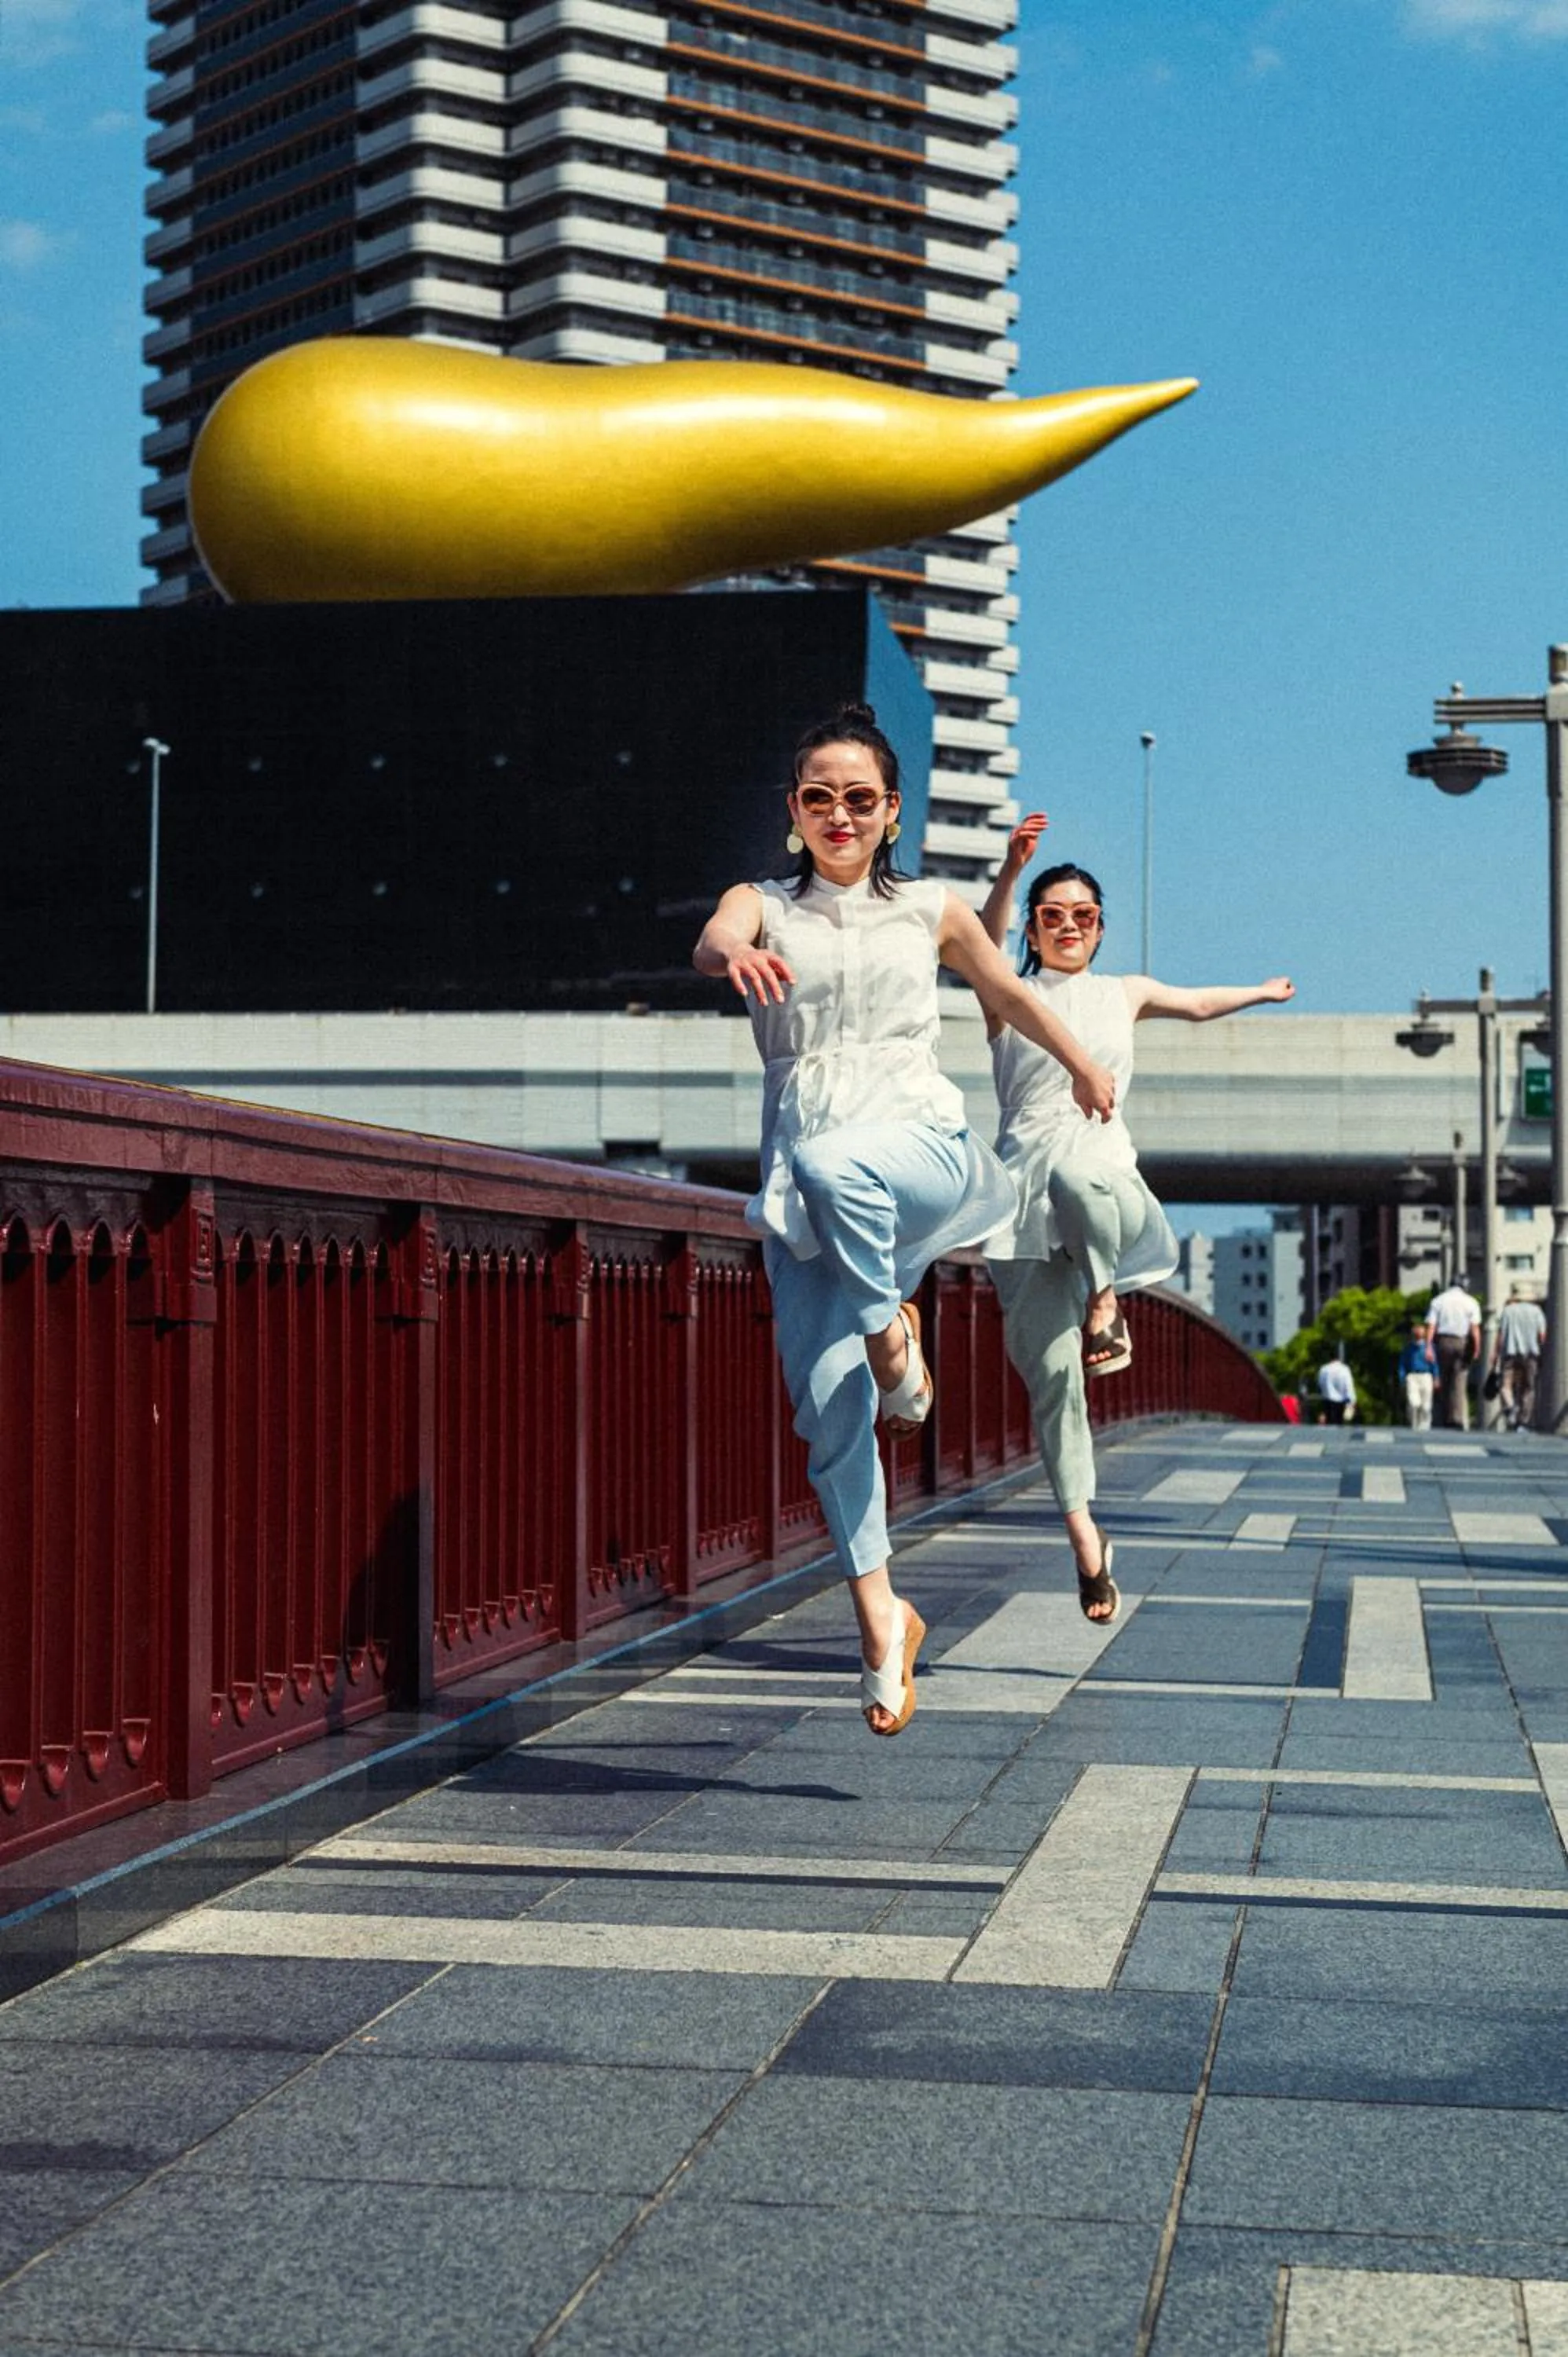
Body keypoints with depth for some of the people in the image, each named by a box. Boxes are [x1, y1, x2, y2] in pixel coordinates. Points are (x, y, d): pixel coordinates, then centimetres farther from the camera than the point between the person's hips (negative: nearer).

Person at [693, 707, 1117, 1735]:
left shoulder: (931, 912, 11)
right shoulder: (763, 906, 8)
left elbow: (1008, 991, 28)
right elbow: (711, 943, -16)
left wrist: (1083, 1064, 30)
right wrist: (737, 953, -39)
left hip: (921, 1150, -1)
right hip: (804, 1182, 1)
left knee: (835, 1159, -38)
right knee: (827, 1402, -7)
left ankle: (893, 1332, -13)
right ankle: (881, 1611, 6)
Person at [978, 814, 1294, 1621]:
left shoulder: (1125, 994, 20)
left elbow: (1197, 1004, 40)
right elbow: (984, 939, -12)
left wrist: (1263, 991, 53)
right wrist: (1012, 867, -29)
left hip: (1103, 1164, 1)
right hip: (1025, 1182, -1)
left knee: (1080, 1179, -41)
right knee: (1050, 1372, -7)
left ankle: (1105, 1300, -17)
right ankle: (1084, 1535, 0)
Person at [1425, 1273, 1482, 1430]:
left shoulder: (1437, 1301, 7)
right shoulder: (1471, 1302, 4)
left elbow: (1431, 1326, -3)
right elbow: (1475, 1328, -6)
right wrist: (1477, 1348, -6)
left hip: (1443, 1341, 1)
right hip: (1463, 1342, -1)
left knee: (1443, 1382, 9)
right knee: (1459, 1382, -3)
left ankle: (1445, 1420, 11)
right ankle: (1458, 1419, -17)